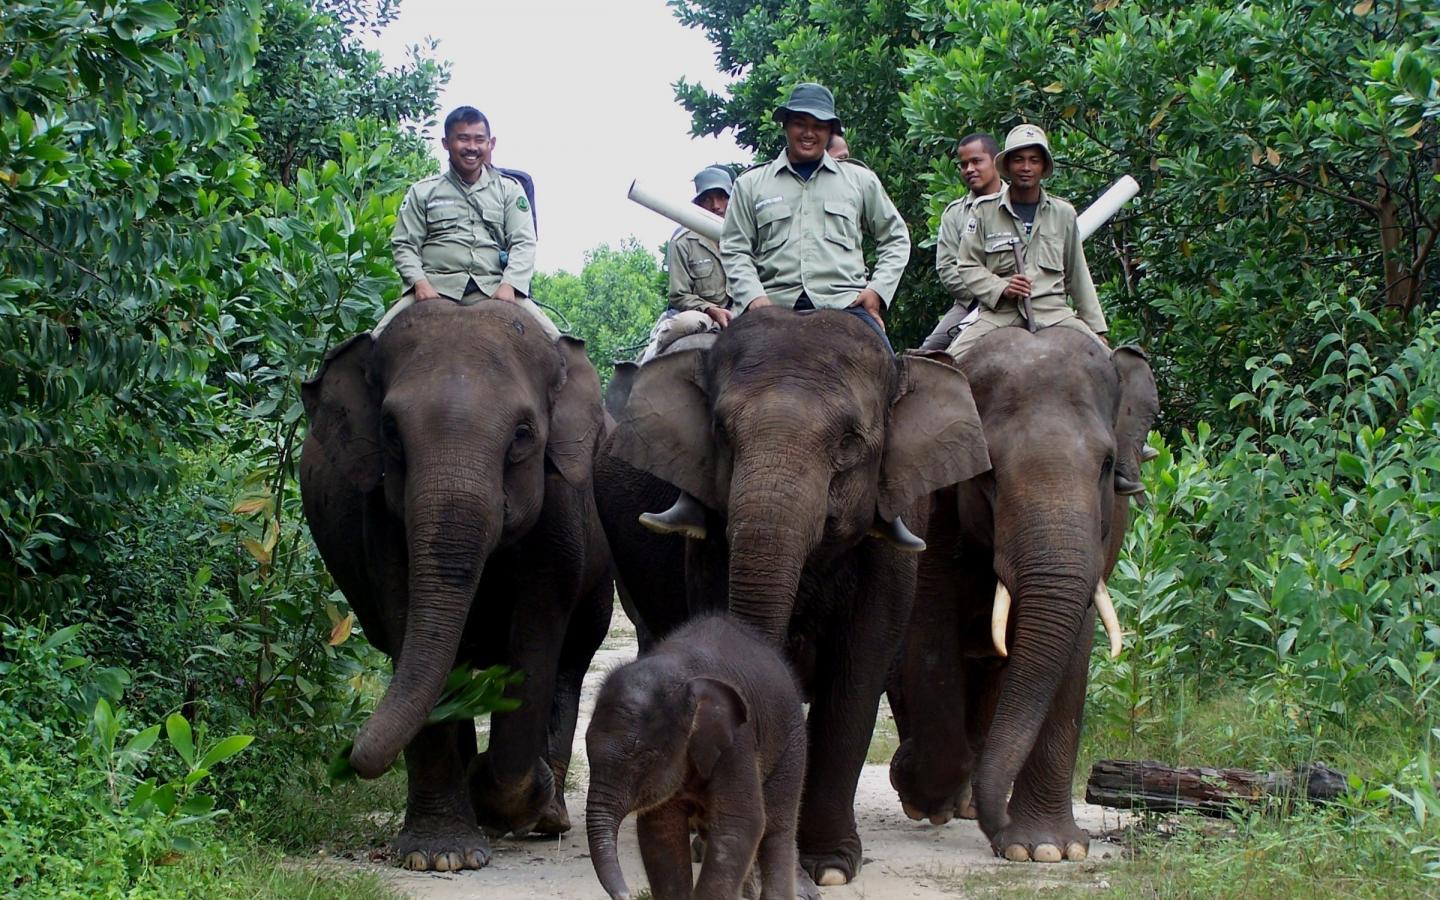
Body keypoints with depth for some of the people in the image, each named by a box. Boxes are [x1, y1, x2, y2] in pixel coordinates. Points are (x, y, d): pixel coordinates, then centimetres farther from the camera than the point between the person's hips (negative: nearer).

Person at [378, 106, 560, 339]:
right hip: (436, 289, -1)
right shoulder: (423, 192, 16)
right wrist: (420, 283, -11)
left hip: (493, 289, 1)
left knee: (552, 339, -22)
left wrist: (508, 286, -13)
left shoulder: (509, 189, 16)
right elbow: (404, 244, 10)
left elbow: (523, 244, 6)